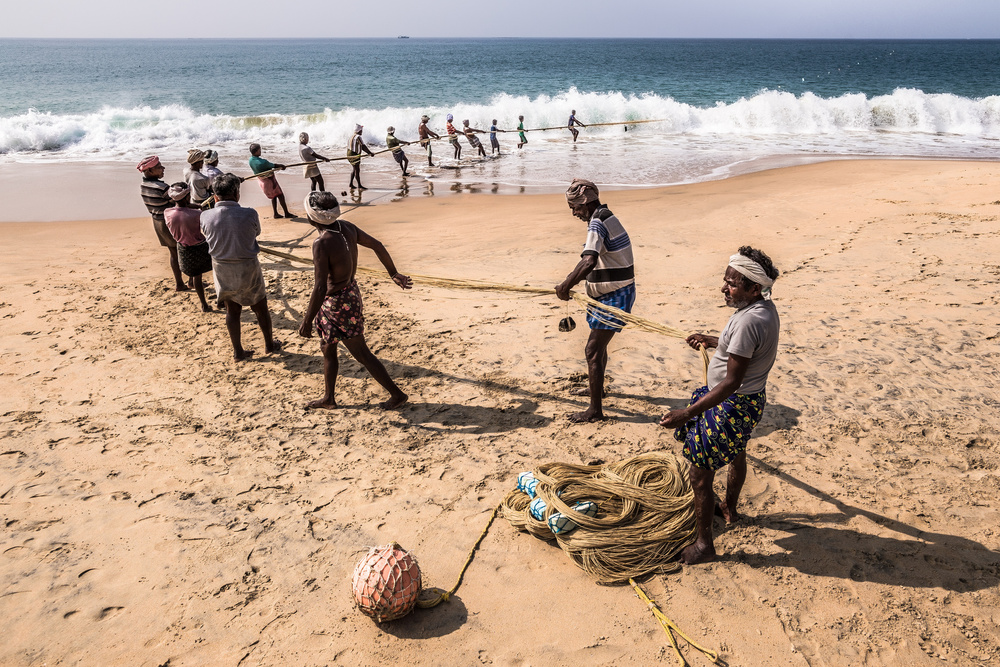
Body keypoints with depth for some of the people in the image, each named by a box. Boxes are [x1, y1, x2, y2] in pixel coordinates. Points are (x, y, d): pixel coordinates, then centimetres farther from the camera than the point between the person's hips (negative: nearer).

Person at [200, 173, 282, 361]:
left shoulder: (206, 216, -13)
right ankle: (269, 344, 33)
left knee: (232, 310, 16)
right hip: (248, 267, -2)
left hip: (222, 269, 2)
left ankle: (238, 351, 25)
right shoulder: (249, 214, -20)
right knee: (260, 307, 17)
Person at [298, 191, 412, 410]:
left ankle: (397, 394, 18)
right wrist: (394, 273, 17)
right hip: (351, 292, 9)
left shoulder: (322, 244, -28)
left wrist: (306, 322, -20)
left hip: (338, 303, -9)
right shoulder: (347, 227, -5)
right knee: (327, 349, 23)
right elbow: (377, 245, 5)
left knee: (362, 354, 7)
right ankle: (329, 398, 37)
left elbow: (320, 288, -29)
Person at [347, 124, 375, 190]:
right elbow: (363, 146, -21)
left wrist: (368, 152, 16)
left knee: (354, 169, 19)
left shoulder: (352, 136, 13)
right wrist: (370, 153, -14)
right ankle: (359, 186, 0)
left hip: (350, 153, 10)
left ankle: (351, 184, 24)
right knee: (357, 170, -4)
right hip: (354, 155, -10)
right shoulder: (358, 137, -18)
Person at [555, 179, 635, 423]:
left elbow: (589, 261, -36)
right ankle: (596, 387, 45)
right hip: (617, 292, 11)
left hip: (614, 297, -11)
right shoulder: (607, 217, 11)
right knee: (599, 342, 26)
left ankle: (595, 410, -4)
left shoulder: (597, 223, -21)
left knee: (593, 350, -8)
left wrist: (565, 285, -29)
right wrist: (570, 282, 15)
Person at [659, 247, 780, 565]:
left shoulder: (748, 321, -32)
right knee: (736, 453, 32)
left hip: (732, 405, -11)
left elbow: (730, 383, -31)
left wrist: (687, 413, -30)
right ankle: (730, 508, 58)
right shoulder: (765, 307, -2)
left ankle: (704, 545, 14)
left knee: (700, 474, 0)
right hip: (751, 399, 11)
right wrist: (710, 340, 27)